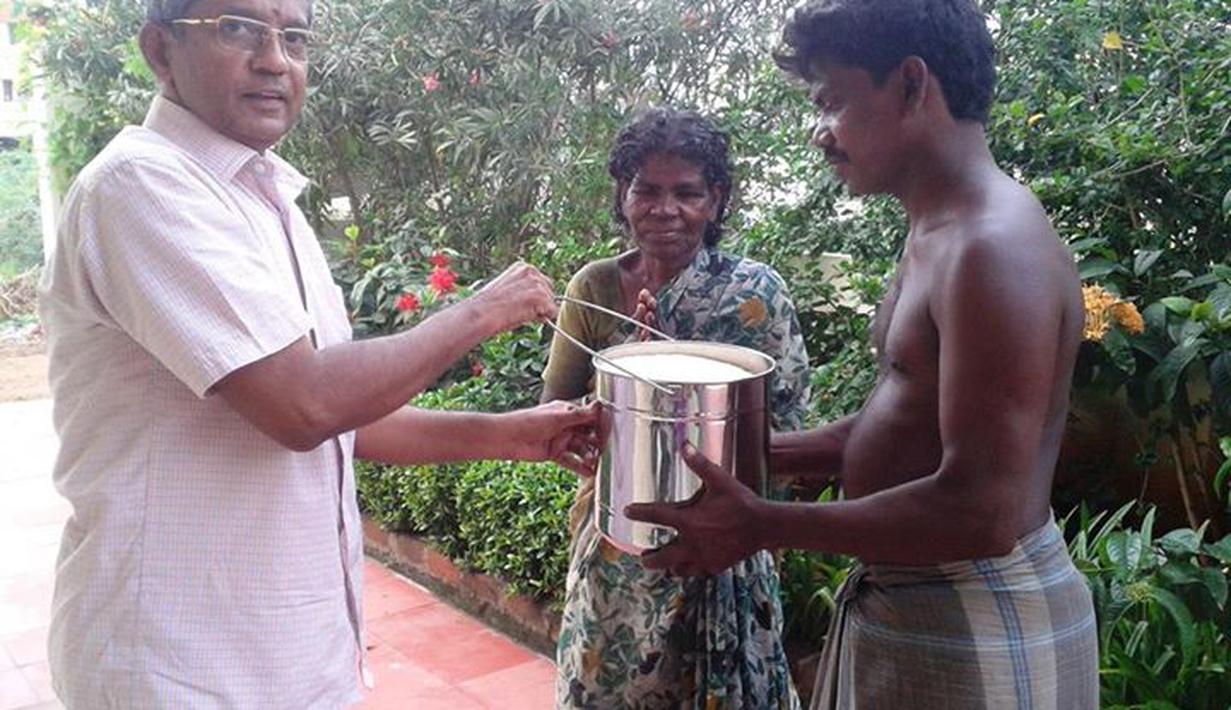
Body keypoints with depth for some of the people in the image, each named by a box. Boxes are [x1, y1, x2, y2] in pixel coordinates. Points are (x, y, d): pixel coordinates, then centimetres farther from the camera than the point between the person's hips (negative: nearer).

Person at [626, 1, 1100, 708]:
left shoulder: (995, 250, -23)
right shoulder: (938, 233, 9)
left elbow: (981, 513, -28)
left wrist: (760, 524, -21)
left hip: (976, 630, -9)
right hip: (904, 603, 9)